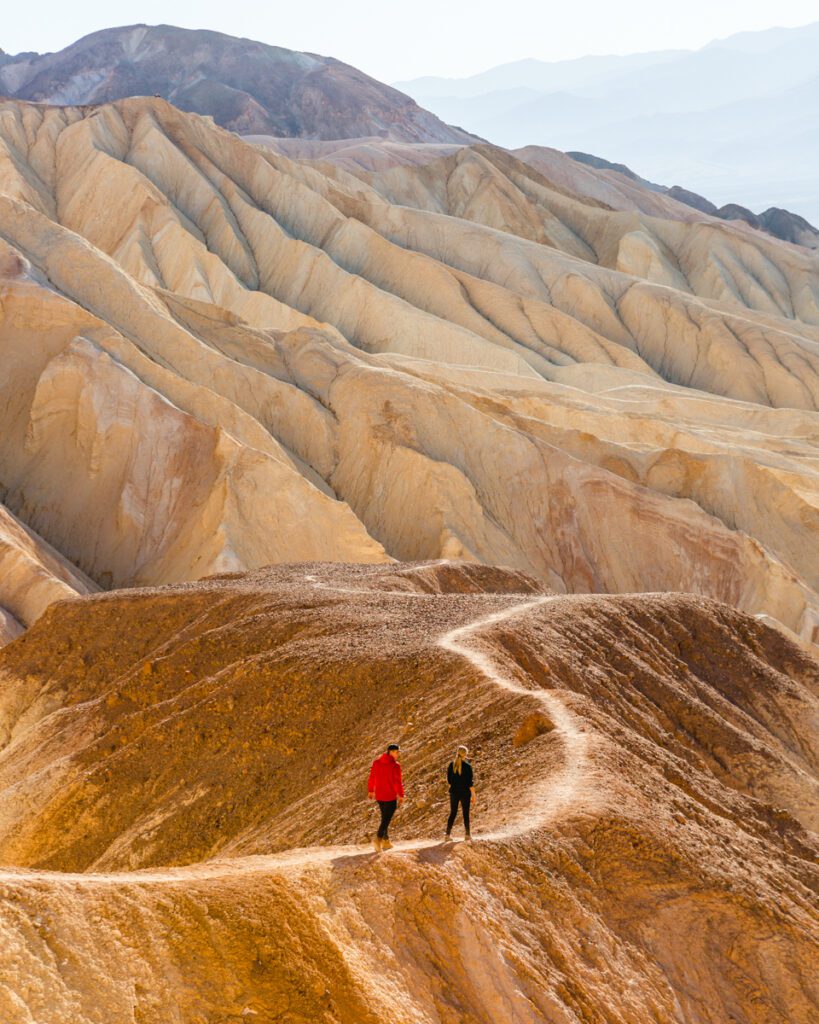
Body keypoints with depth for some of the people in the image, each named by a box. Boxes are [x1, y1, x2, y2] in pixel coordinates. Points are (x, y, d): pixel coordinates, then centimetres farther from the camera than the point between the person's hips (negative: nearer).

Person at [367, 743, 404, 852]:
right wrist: (401, 795, -6)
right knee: (386, 819, -3)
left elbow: (372, 777, 10)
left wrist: (370, 791, 22)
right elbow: (398, 782, -14)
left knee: (385, 818, 19)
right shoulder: (395, 766, -15)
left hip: (379, 795, 6)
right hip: (391, 796, -6)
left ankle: (385, 841, 21)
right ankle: (378, 838, -21)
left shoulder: (376, 762, 3)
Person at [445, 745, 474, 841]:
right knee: (466, 813, 7)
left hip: (454, 792, 4)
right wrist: (473, 794, -5)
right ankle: (467, 834, 11)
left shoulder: (451, 764, 0)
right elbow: (470, 782, -12)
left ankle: (448, 834, 7)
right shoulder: (467, 765, -13)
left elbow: (449, 779, 7)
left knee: (453, 813, 11)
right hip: (465, 792, -4)